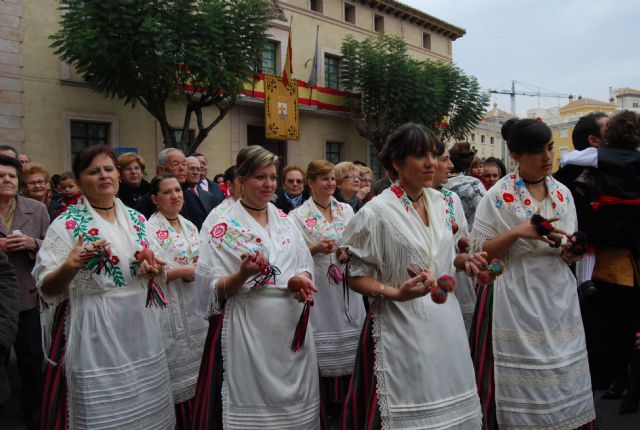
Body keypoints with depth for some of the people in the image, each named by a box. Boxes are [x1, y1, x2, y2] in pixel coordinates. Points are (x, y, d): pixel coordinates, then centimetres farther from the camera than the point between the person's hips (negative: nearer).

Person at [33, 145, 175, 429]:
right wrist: (69, 267, -28)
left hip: (141, 330, 5)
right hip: (95, 335, -4)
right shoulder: (66, 224, -6)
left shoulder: (137, 219, 8)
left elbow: (156, 269, 16)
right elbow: (47, 289, -9)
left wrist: (154, 270, -6)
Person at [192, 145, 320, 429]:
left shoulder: (285, 221, 10)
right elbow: (214, 289, -6)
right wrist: (242, 275, -24)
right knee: (255, 406, 4)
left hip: (294, 325, 5)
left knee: (296, 402, 14)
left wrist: (301, 280, -8)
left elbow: (304, 266, 14)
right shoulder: (225, 226, -6)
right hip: (250, 330, -5)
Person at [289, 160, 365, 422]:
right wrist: (315, 248, -19)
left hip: (347, 286, 4)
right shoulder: (298, 215, -4)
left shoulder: (347, 210, 9)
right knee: (326, 344, 3)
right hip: (319, 287, -4)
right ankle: (331, 399, 19)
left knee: (350, 339, 9)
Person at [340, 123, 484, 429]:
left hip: (444, 324, 6)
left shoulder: (438, 201, 6)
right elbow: (356, 277, -10)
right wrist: (396, 293, -25)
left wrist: (462, 260, -1)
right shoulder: (377, 211, -14)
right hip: (402, 328, -6)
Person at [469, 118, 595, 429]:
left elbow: (570, 251, 16)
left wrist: (570, 252, -7)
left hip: (558, 298, 5)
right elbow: (479, 252, -9)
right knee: (521, 384, 1)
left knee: (563, 379, 11)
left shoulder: (563, 193, 8)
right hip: (517, 301, -5)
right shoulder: (498, 196, -8)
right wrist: (517, 232, -21)